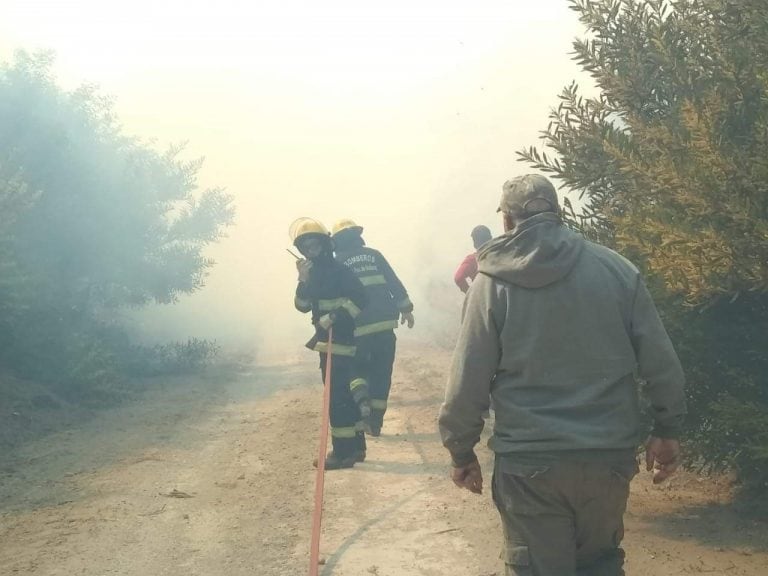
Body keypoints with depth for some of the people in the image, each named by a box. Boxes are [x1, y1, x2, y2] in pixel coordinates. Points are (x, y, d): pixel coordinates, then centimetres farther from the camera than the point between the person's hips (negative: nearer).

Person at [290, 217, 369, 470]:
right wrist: (303, 282, -12)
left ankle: (343, 451, -5)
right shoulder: (313, 273, 13)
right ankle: (355, 446, 21)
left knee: (338, 396, -8)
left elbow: (360, 298, -20)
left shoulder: (339, 269, -11)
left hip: (342, 341, -9)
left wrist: (335, 318, -24)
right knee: (345, 394, 13)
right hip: (328, 342, 9)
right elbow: (302, 306, 3)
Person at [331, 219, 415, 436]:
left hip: (357, 327, -2)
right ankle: (375, 422, 7)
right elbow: (395, 283, 7)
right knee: (381, 373, 8)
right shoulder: (374, 255, 9)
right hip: (384, 323, 2)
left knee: (358, 370, 17)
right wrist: (405, 308, 13)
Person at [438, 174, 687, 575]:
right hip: (609, 455, 2)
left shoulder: (493, 281, -6)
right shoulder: (616, 268, -1)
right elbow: (661, 363, 0)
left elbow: (468, 381, -6)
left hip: (529, 463, -2)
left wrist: (462, 452, 6)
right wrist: (667, 430, 13)